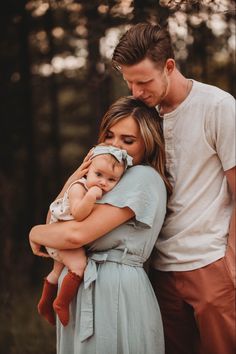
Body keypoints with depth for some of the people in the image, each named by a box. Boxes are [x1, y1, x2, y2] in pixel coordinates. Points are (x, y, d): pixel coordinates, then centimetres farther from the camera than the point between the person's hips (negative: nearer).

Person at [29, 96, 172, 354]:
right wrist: (77, 177, -1)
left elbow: (77, 234, -20)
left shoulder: (143, 177, -13)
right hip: (84, 284, 8)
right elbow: (55, 219, 11)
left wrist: (35, 233, -2)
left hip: (115, 289, -8)